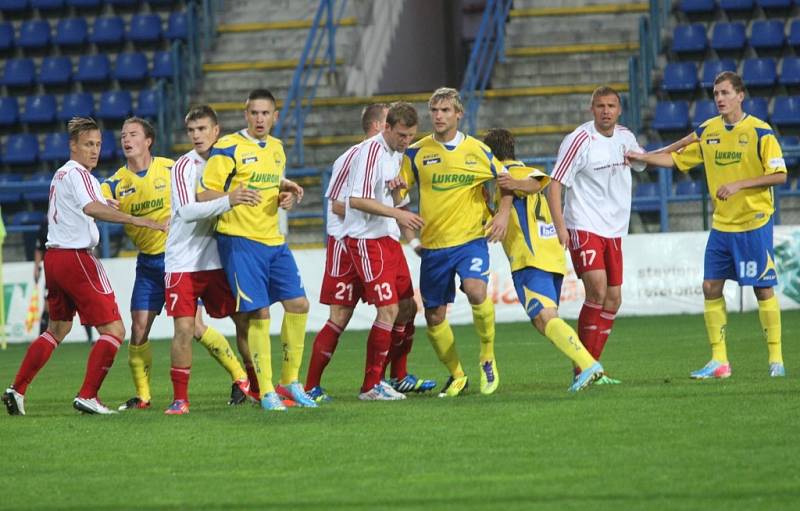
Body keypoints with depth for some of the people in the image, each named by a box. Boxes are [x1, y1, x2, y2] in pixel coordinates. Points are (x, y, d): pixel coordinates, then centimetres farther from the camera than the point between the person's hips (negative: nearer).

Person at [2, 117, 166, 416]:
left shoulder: (61, 174, 19)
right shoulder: (77, 174, -12)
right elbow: (91, 208, -30)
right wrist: (136, 220, -40)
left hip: (54, 257, 10)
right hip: (76, 257, -10)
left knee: (58, 329, 24)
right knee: (114, 330, -7)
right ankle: (87, 396, -12)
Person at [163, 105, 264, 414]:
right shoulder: (184, 166, -11)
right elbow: (186, 211, -25)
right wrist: (227, 201, -35)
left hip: (216, 260, 5)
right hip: (183, 262, -5)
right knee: (184, 328, -11)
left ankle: (253, 383, 23)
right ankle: (180, 398, -2)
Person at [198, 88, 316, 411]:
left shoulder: (276, 148, 14)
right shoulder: (228, 148, -8)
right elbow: (204, 194, -10)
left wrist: (286, 193, 3)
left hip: (273, 239, 7)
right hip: (240, 240, -7)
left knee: (298, 304, 3)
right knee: (259, 313, -9)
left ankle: (291, 381, 17)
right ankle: (266, 391, 0)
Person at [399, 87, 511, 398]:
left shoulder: (477, 150, 0)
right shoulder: (416, 152, 1)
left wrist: (503, 214, -3)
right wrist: (411, 239, -4)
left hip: (471, 238, -2)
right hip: (433, 244, 2)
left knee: (475, 290, -28)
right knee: (434, 316, 4)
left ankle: (488, 357, -6)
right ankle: (456, 376, 24)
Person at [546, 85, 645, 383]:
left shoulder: (625, 137, 8)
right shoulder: (580, 141, -13)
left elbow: (643, 161, 30)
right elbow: (555, 183, -13)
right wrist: (559, 225, -22)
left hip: (614, 230, 7)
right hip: (583, 227, -7)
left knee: (613, 299, 5)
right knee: (597, 289, -21)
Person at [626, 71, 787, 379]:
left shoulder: (760, 132, -9)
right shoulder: (707, 131, 7)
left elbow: (779, 175, -12)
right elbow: (677, 159, 15)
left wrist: (739, 184, -19)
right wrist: (641, 157, 2)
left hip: (754, 223, -5)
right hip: (721, 225, 5)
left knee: (763, 289, -3)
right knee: (711, 288, 1)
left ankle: (776, 359, 7)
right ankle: (719, 361, 7)